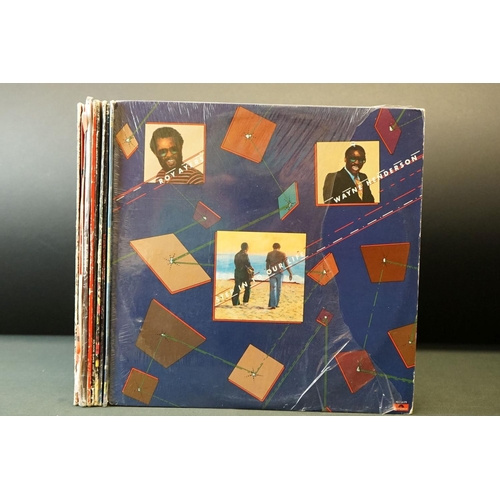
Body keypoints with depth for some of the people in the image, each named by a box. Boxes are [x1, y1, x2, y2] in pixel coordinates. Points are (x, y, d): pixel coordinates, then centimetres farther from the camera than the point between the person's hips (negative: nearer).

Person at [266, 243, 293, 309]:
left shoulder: (269, 254, 4)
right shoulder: (282, 254, 0)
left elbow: (267, 264, 5)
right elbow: (286, 265, -2)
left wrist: (268, 272, 17)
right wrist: (290, 273, 2)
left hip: (272, 273, 0)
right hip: (280, 273, 0)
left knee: (272, 289, 2)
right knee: (278, 289, 11)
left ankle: (272, 305, -4)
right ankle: (276, 304, 18)